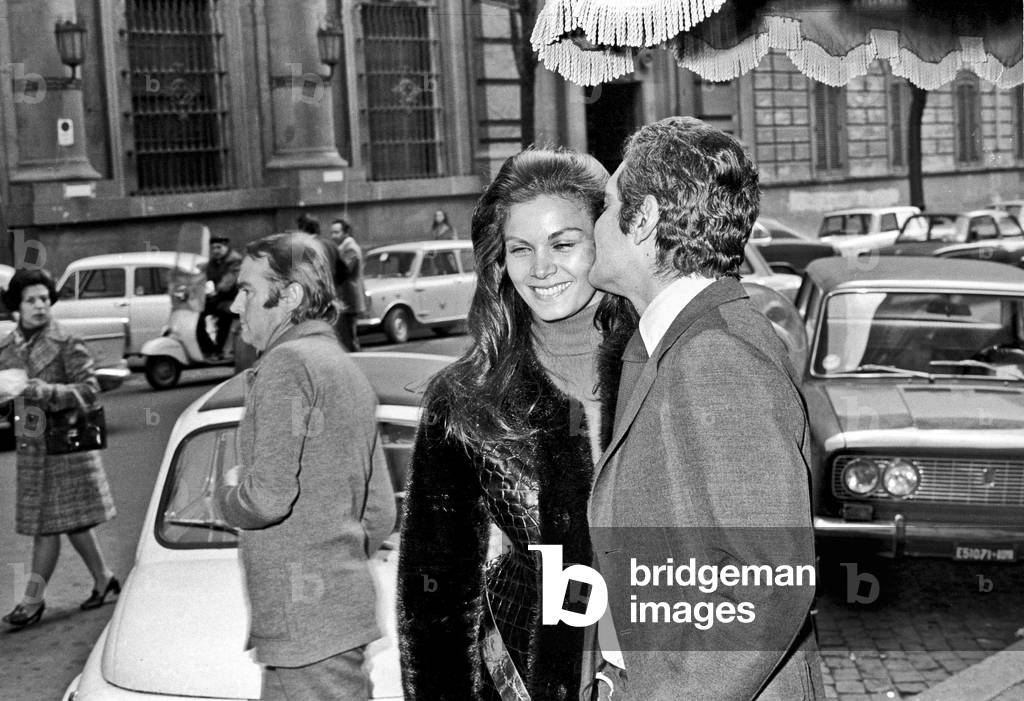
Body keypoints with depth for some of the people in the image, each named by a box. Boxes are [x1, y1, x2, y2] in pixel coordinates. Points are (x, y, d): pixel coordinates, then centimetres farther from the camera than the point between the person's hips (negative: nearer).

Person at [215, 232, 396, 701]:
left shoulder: (288, 365, -12)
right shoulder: (349, 371, 18)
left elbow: (268, 496, -21)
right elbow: (380, 512, 20)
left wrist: (229, 492, -1)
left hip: (307, 622, -10)